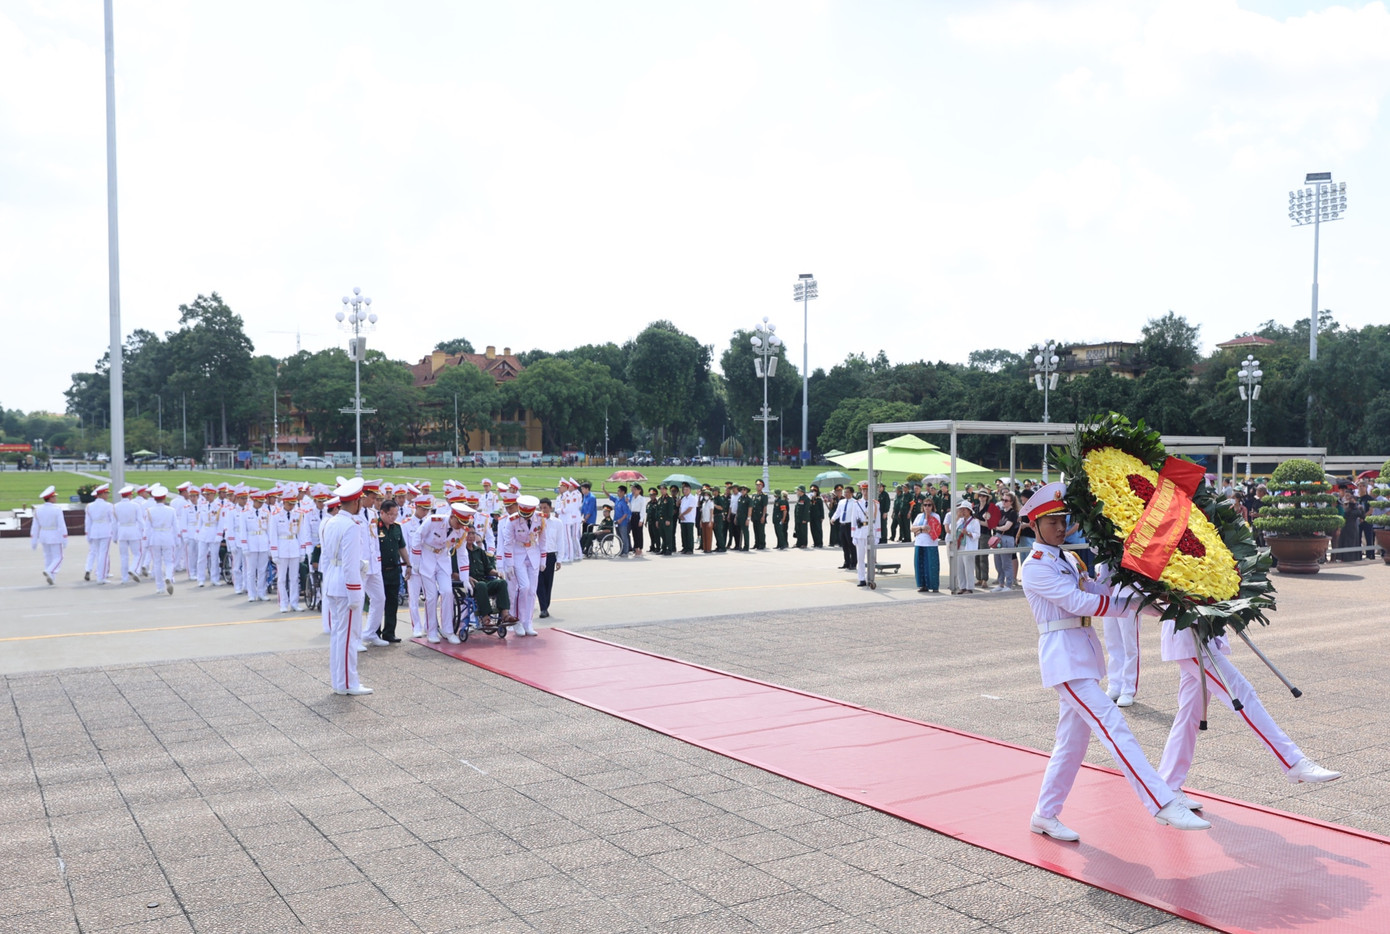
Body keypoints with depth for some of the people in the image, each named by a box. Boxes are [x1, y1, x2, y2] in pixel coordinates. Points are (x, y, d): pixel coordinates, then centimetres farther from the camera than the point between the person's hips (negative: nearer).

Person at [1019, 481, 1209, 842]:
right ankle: (1164, 804, -20)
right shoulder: (1035, 567, -9)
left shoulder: (1066, 559, 18)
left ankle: (1045, 815, 21)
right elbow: (1077, 602, -17)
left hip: (1084, 652, 9)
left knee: (1073, 739, 12)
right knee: (1113, 727, -16)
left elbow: (1097, 592, 9)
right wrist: (1131, 604, -15)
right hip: (1063, 655, -9)